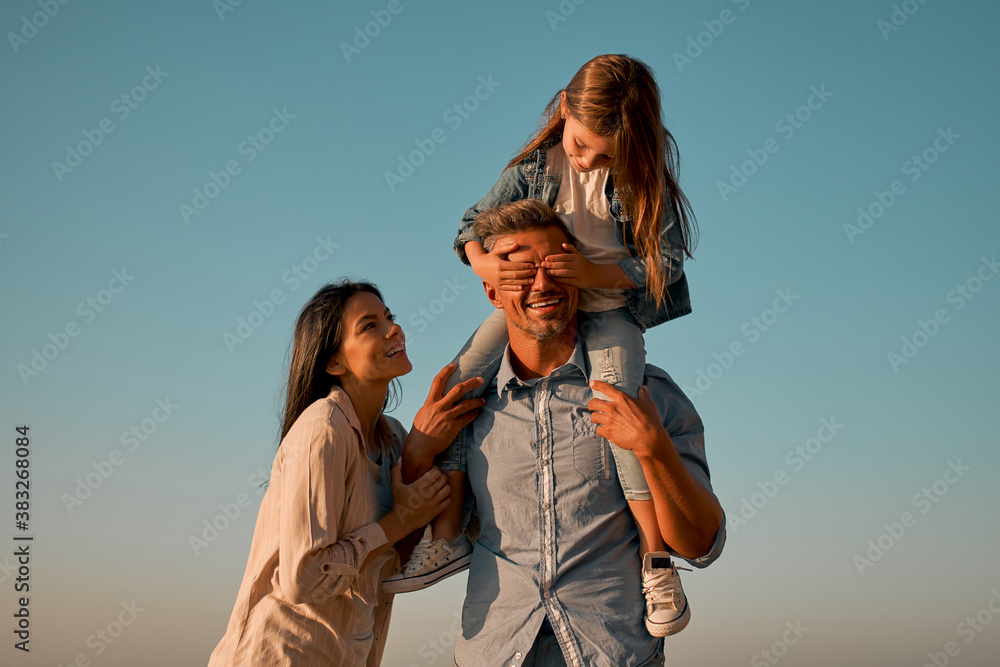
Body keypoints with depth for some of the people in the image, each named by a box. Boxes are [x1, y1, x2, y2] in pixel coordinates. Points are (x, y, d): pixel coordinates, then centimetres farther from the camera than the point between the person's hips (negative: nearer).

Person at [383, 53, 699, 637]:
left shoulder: (643, 175, -13)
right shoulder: (536, 165, -8)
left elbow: (666, 260, -13)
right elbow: (476, 221, -2)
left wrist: (592, 272, -27)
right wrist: (483, 261, -25)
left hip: (610, 309, -3)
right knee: (458, 383, -14)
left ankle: (657, 561, -17)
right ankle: (449, 538, -4)